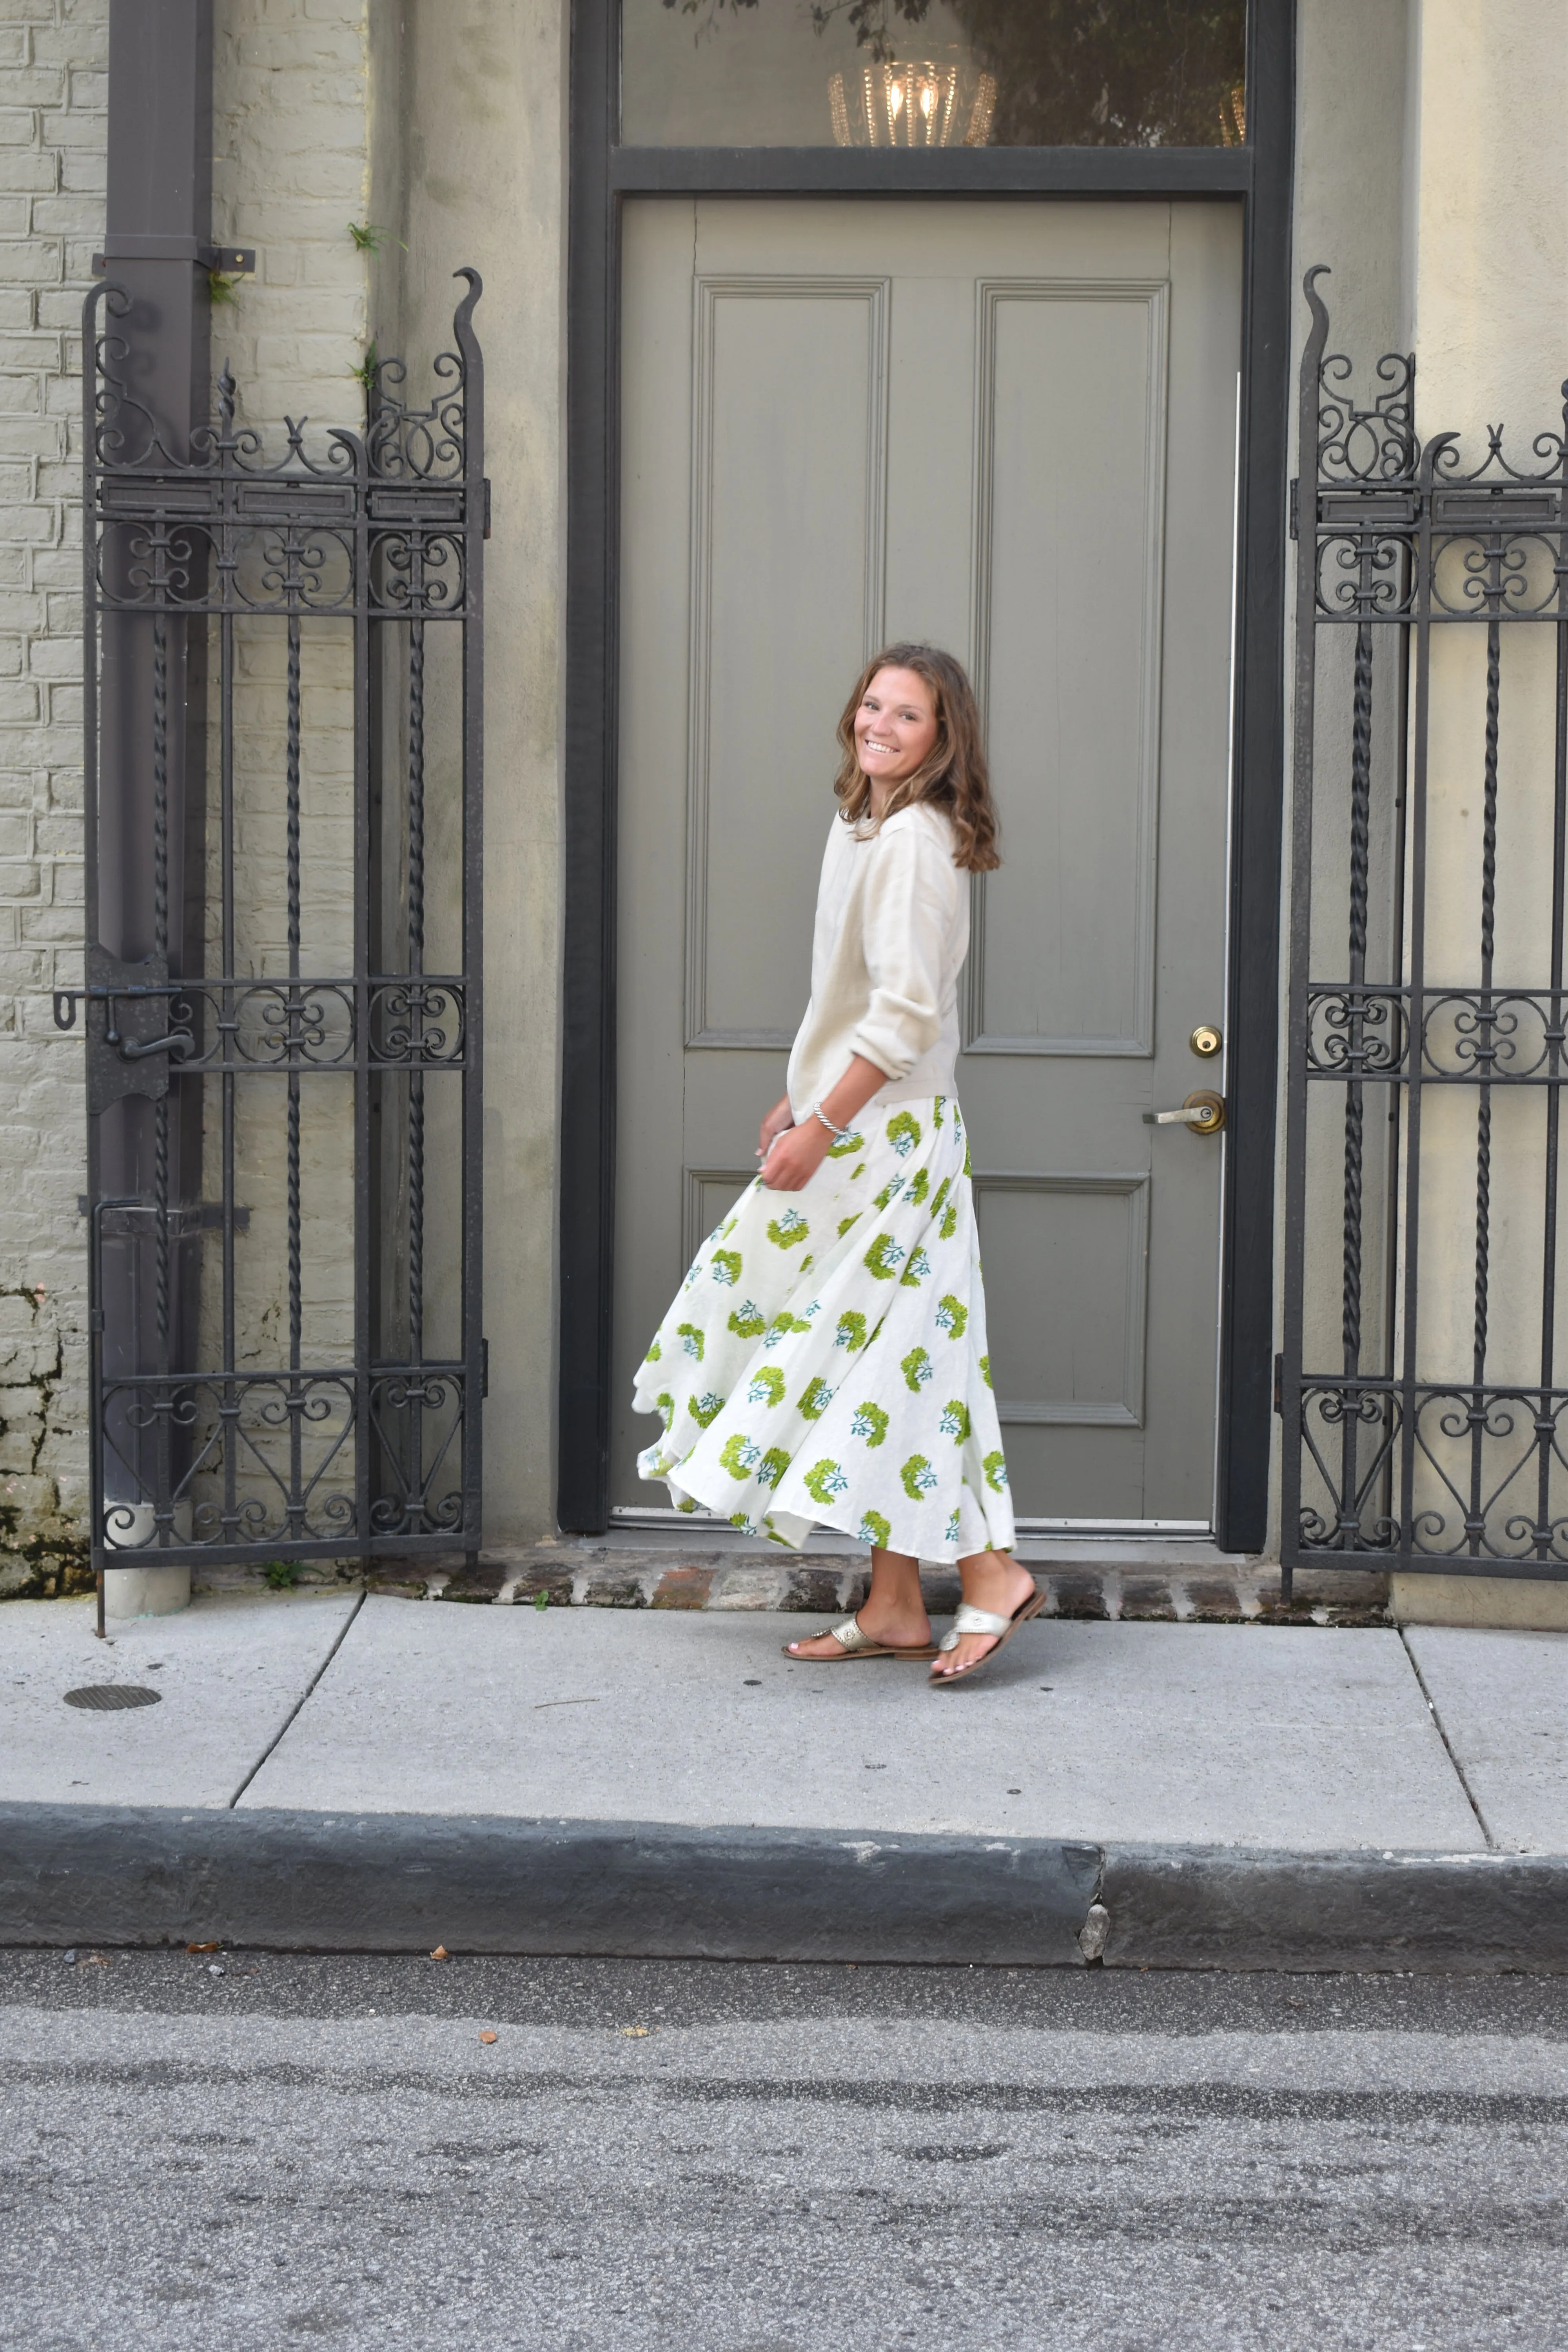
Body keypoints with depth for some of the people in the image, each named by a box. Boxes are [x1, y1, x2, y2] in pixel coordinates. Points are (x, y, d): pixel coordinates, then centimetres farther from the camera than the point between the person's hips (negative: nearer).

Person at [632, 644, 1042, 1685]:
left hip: (889, 1133, -10)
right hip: (856, 1128, 10)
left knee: (872, 1353, -8)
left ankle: (991, 1577, -1)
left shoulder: (913, 840, -16)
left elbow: (907, 1013, -21)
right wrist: (803, 1100, 23)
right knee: (873, 1355, 10)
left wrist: (821, 1127, -19)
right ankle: (894, 1606, 16)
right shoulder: (863, 827, 14)